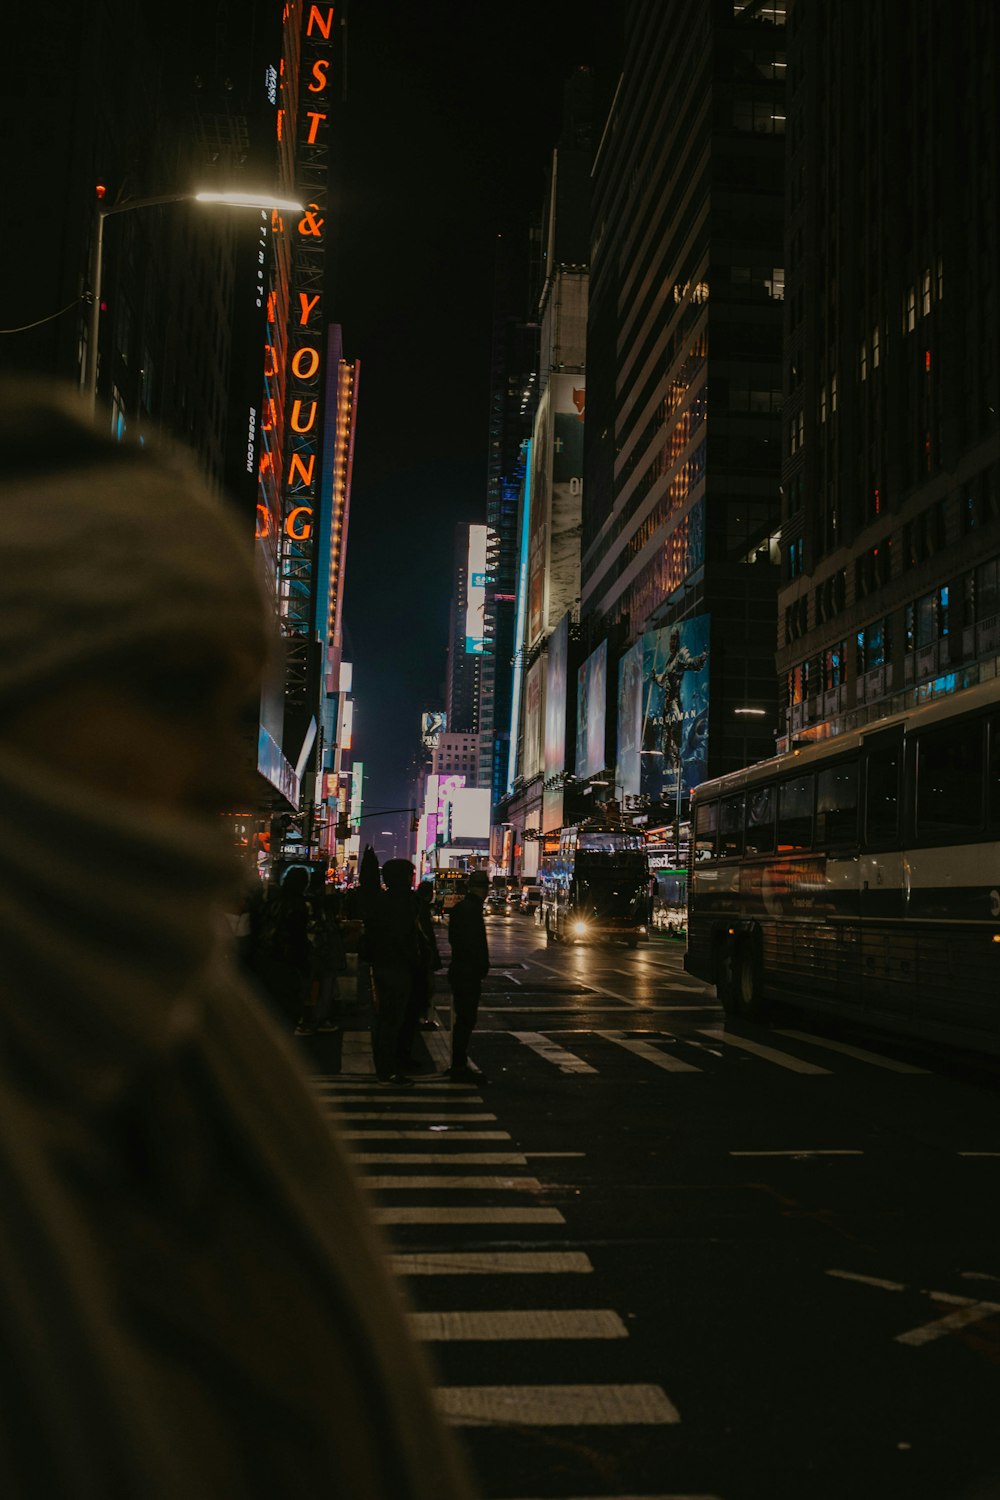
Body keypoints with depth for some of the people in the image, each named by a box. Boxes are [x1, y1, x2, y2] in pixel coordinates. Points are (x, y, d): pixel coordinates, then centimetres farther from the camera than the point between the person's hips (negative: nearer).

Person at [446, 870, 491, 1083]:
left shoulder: (460, 907, 11)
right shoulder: (472, 909, -18)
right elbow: (476, 943, -22)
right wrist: (482, 967, -9)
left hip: (458, 968, 10)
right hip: (469, 972, -10)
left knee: (463, 1019, 16)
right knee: (466, 1020, -3)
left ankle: (458, 1066, 23)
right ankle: (459, 1067, 2)